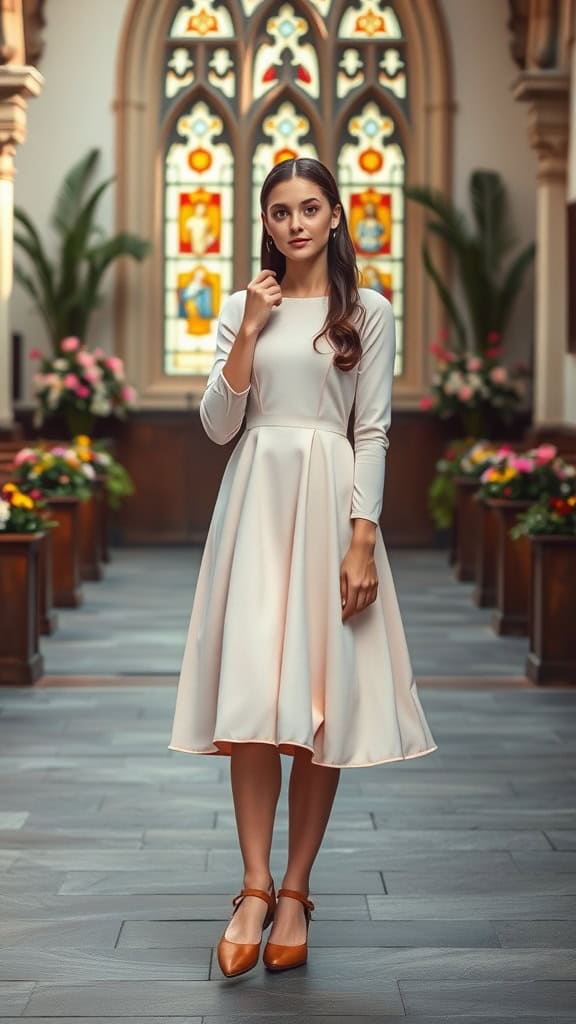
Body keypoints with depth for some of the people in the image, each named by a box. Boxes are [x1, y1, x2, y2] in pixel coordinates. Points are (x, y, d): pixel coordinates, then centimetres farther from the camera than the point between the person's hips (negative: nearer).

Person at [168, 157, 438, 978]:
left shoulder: (369, 312, 4)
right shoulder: (241, 308, 10)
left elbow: (373, 433, -1)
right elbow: (217, 426, 4)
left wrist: (363, 542, -10)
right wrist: (248, 332, -5)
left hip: (330, 504, -1)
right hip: (256, 502, 2)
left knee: (323, 698, -1)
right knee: (251, 695, -6)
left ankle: (295, 892, 7)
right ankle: (256, 888, -2)